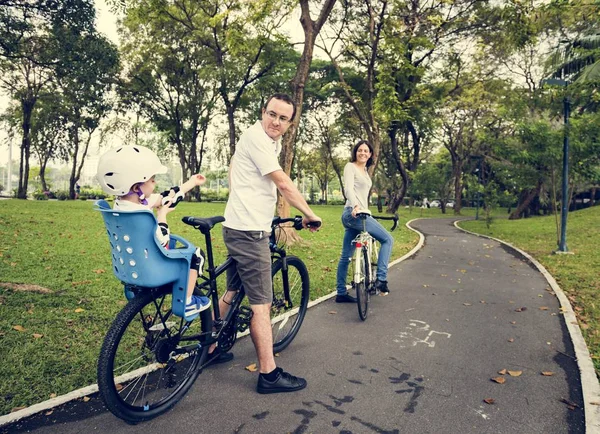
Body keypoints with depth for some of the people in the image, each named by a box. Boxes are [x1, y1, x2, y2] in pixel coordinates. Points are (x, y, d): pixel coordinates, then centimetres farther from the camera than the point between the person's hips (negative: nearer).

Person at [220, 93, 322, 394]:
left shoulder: (273, 142, 16)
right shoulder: (256, 137, -14)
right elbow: (283, 184, -16)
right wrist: (309, 214, -6)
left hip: (240, 228, 10)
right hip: (249, 231, -10)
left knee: (232, 291, 18)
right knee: (261, 303, -5)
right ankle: (269, 374, 4)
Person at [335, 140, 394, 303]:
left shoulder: (365, 171, 23)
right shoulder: (350, 167, -2)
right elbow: (348, 188, -18)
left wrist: (368, 213, 30)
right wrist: (355, 206, -35)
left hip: (360, 214, 9)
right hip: (353, 214, -9)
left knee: (346, 256, 9)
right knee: (387, 239, -10)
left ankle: (341, 293, 14)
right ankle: (381, 279, -11)